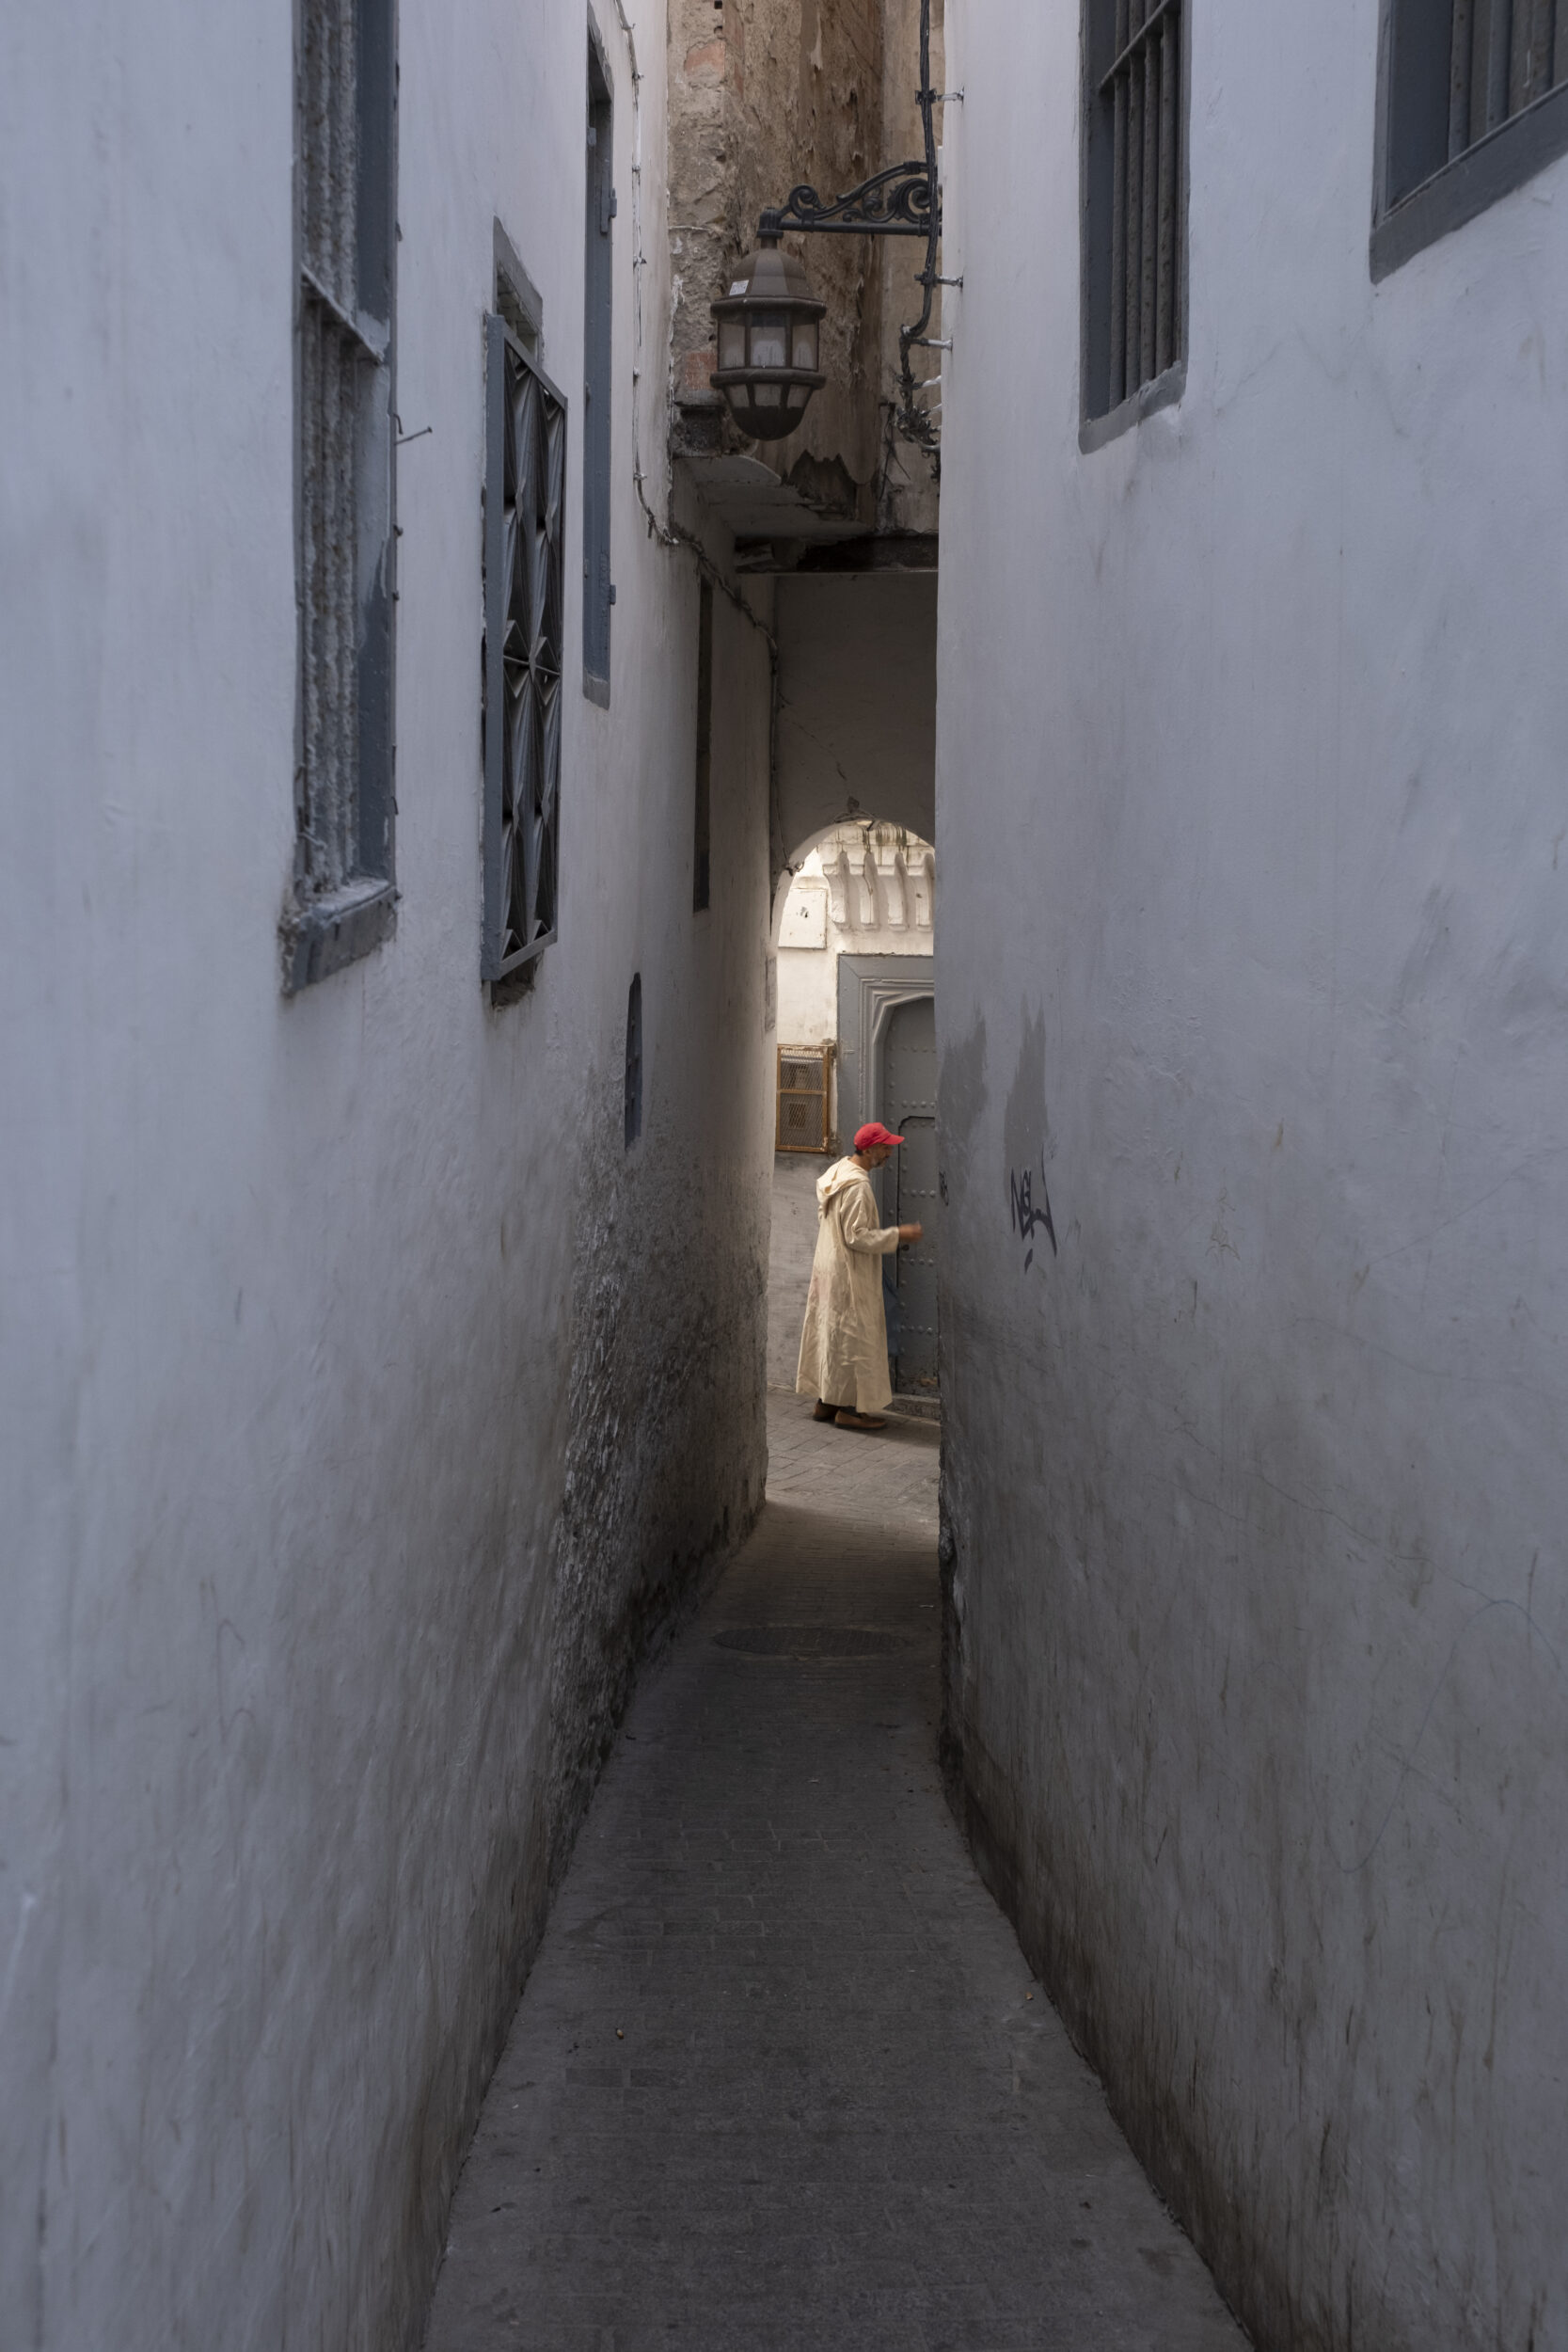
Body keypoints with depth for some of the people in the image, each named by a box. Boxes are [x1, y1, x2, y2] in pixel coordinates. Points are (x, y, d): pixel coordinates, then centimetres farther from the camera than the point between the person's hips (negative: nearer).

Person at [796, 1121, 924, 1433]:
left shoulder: (838, 1172, 9)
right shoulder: (857, 1185, -22)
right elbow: (858, 1237, -24)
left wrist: (887, 1235, 19)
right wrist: (897, 1234, -16)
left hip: (829, 1268, 10)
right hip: (849, 1276, -10)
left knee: (831, 1334, 14)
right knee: (853, 1337, -3)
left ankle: (827, 1401, 21)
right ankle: (849, 1407, 2)